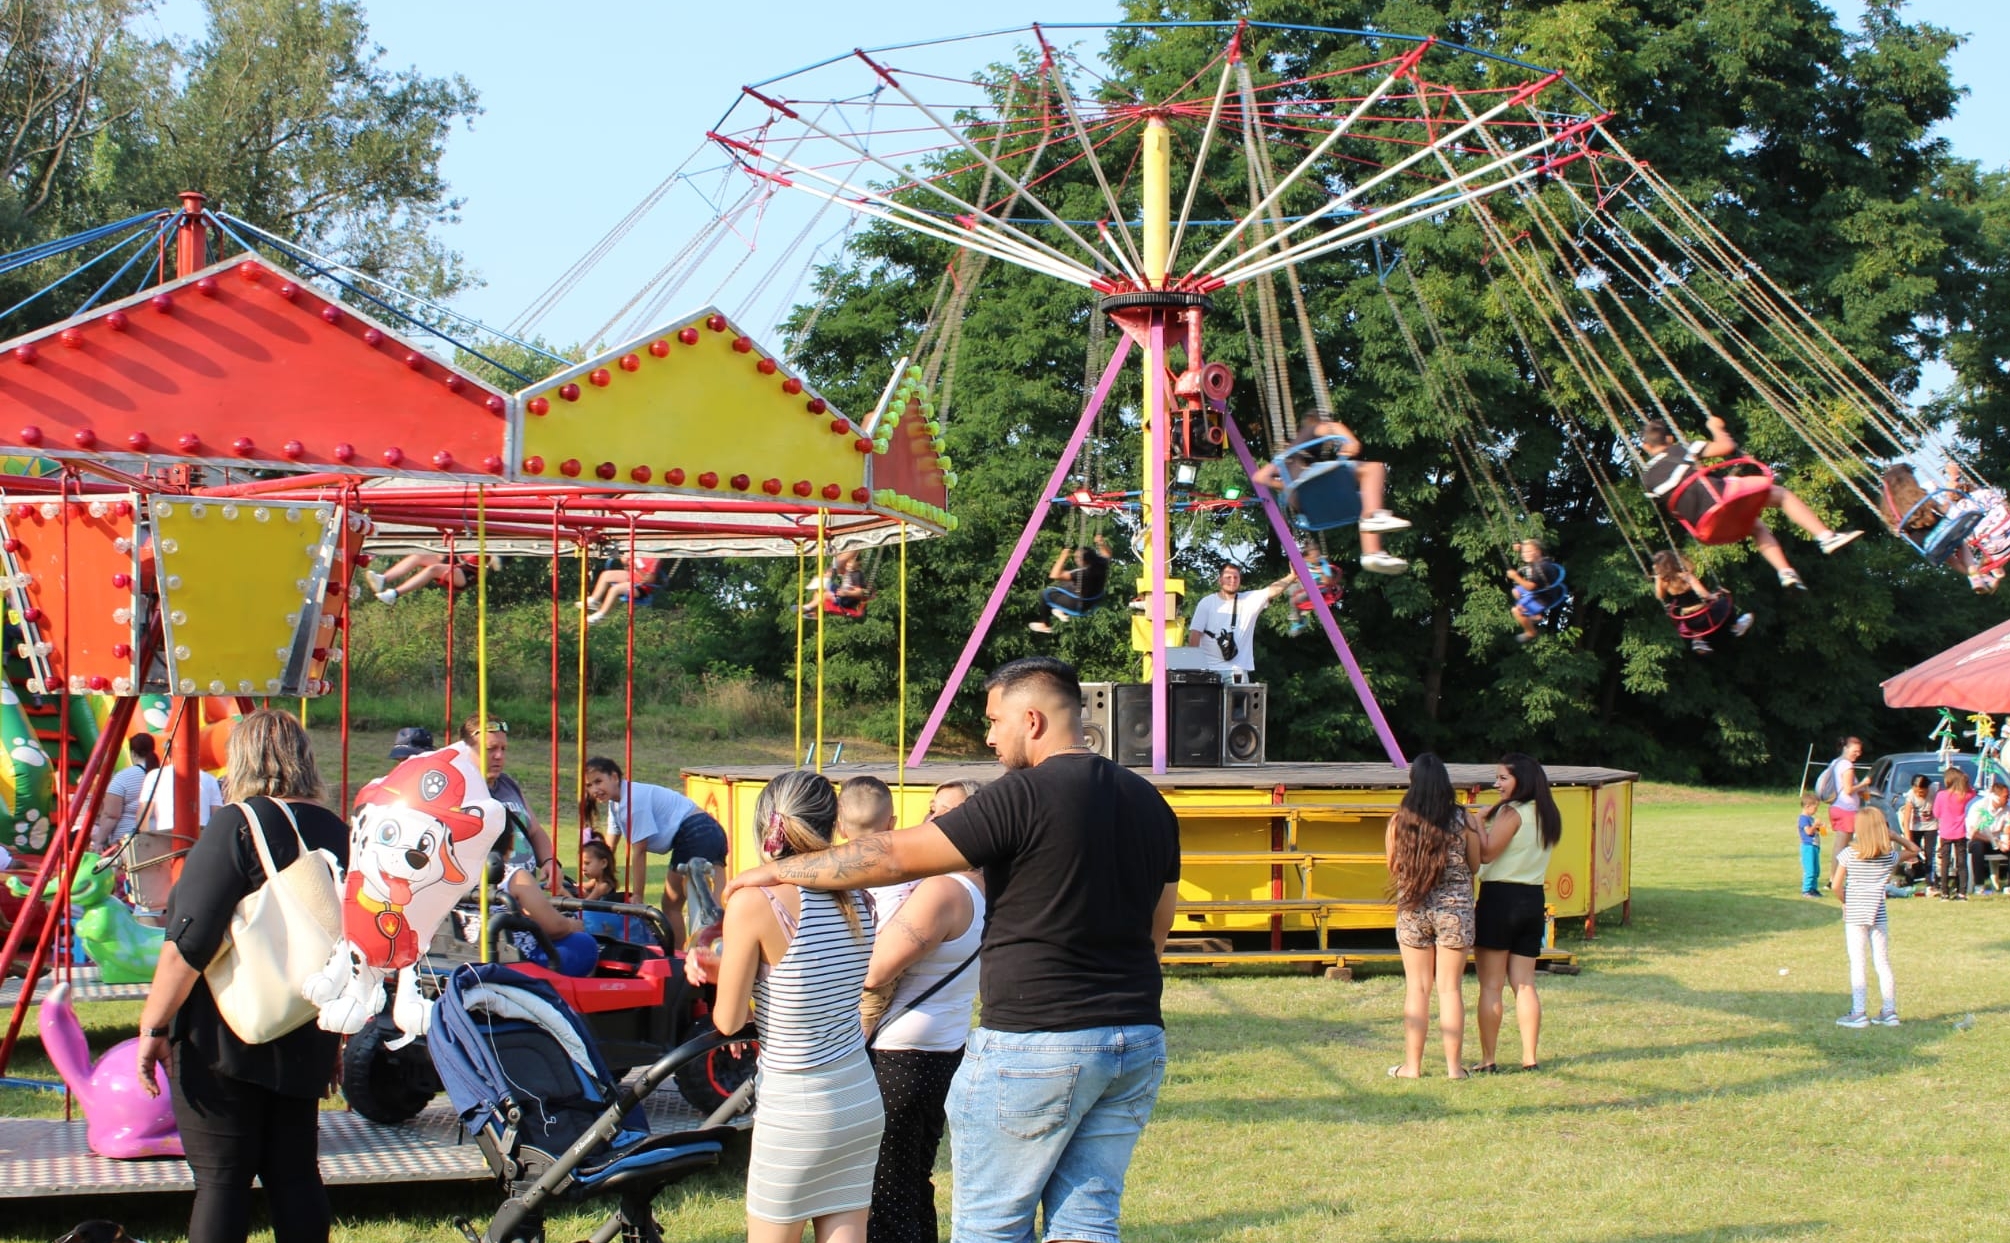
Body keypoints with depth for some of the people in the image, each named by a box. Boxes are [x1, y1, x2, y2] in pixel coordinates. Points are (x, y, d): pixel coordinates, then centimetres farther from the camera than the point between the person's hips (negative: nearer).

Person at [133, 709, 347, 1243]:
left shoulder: (238, 825, -12)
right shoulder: (337, 833, 8)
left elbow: (189, 941, -18)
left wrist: (153, 1025, -11)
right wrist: (336, 1037, 25)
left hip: (224, 1039, -6)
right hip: (305, 1042, 6)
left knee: (220, 1179, -3)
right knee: (295, 1173, 10)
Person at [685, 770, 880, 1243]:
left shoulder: (754, 902, -16)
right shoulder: (857, 901, 1)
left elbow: (729, 1020, -9)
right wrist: (718, 964, 9)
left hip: (796, 1111, -5)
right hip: (863, 1102, 5)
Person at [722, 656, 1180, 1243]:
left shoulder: (1025, 795, -14)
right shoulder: (1149, 803, 10)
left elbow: (896, 856, -12)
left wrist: (778, 870, -2)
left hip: (1035, 1046, -7)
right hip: (1139, 1042, 7)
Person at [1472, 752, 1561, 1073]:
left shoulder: (1511, 812, -13)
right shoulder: (1547, 815, 11)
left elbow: (1486, 852, -20)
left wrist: (1479, 821, -6)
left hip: (1500, 897, -7)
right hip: (1533, 900, 7)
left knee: (1491, 985, -1)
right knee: (1524, 984, 9)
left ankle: (1487, 1059, 0)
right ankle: (1530, 1058, 7)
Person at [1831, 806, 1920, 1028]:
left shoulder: (1848, 854, -8)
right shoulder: (1890, 856, -1)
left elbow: (1836, 886, -10)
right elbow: (1913, 850, 18)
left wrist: (1846, 902, 7)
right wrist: (1894, 836, 8)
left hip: (1854, 916, -2)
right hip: (1878, 915, 2)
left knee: (1856, 963, 0)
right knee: (1883, 962, 10)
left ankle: (1858, 1013, -3)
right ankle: (1890, 1011, 11)